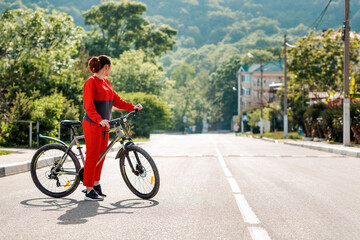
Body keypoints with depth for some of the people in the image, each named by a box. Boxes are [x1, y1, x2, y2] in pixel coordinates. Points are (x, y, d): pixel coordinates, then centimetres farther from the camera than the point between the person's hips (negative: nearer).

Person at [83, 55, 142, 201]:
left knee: (101, 156, 14)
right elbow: (88, 106, -22)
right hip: (92, 125, -9)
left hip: (104, 125, 9)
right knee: (92, 156, -5)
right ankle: (89, 191, 1)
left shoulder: (105, 82, 14)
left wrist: (132, 107, 11)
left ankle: (96, 184, 27)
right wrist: (99, 120, -33)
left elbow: (116, 100, 19)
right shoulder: (91, 82, -14)